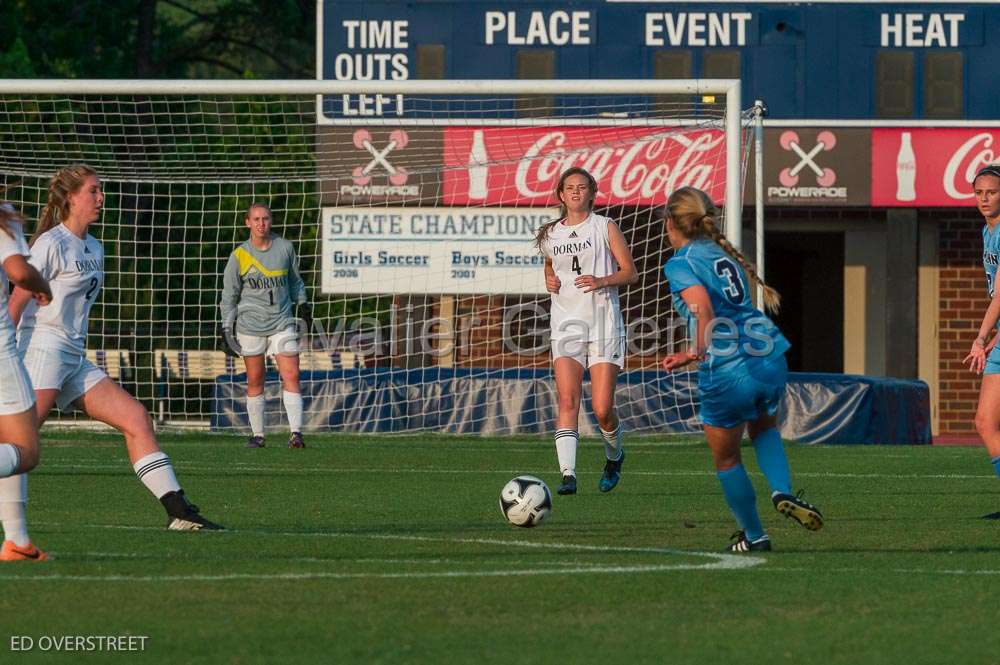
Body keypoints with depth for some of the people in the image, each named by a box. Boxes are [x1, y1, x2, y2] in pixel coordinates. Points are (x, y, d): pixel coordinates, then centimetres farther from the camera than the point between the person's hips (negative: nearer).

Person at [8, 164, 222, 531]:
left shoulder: (93, 248, 17)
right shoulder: (51, 244, -8)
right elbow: (16, 302, -12)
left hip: (75, 359, 8)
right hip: (42, 350, -8)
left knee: (137, 418, -1)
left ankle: (178, 511, -4)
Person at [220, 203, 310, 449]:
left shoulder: (285, 248, 4)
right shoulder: (239, 256, -1)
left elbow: (294, 280, 21)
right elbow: (229, 294, 5)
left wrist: (302, 303, 17)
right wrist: (227, 328, 1)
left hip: (282, 322, 1)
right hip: (250, 324, -1)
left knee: (291, 376, -10)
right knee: (255, 381, 3)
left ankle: (296, 433, -14)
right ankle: (257, 434, 12)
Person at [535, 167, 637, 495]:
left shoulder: (605, 227, 2)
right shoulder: (550, 234, 12)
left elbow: (630, 272, 1)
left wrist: (603, 281, -16)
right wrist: (549, 280, 7)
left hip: (604, 325, -2)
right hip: (566, 326, 2)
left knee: (602, 409, -5)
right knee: (568, 401, -15)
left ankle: (614, 456, 26)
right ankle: (568, 474, -22)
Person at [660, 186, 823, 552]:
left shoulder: (680, 264, -3)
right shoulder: (723, 254, 19)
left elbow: (702, 307, -24)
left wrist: (699, 351, -19)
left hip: (727, 373, -6)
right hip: (770, 359, 6)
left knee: (726, 459, 18)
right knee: (763, 427, 34)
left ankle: (754, 535, 28)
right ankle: (783, 490, 9)